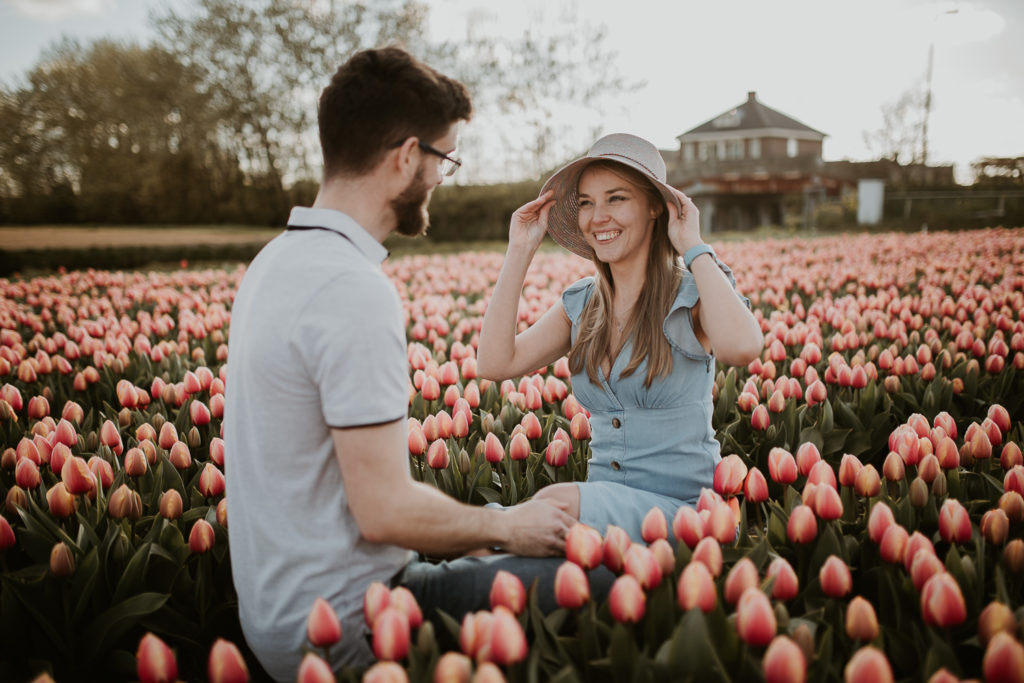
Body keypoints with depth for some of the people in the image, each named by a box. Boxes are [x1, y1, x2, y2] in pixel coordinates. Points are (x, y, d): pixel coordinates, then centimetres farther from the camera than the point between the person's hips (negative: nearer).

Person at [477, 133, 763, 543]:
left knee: (555, 502, -29)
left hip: (679, 506, -3)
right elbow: (494, 363, -4)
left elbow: (742, 348, -30)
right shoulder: (580, 304, 9)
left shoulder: (692, 294, -6)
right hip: (604, 501, 4)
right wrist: (520, 252, -1)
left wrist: (694, 248, -18)